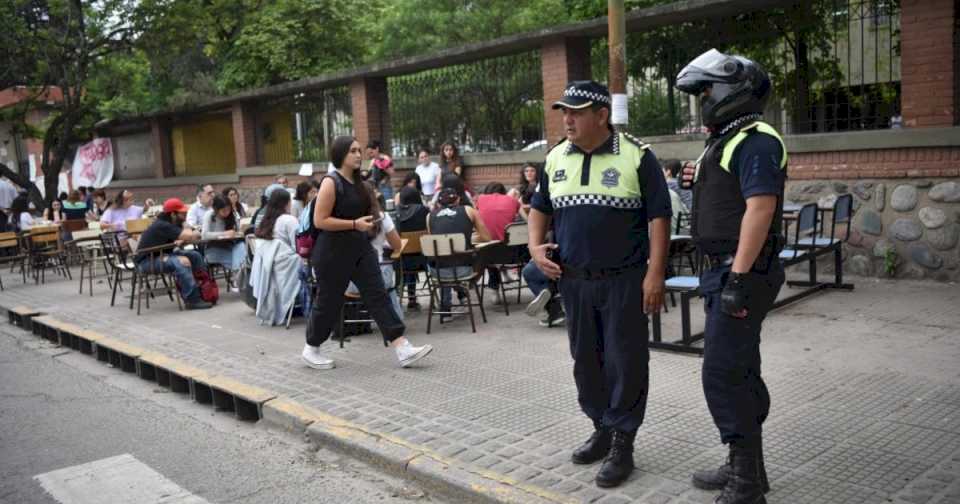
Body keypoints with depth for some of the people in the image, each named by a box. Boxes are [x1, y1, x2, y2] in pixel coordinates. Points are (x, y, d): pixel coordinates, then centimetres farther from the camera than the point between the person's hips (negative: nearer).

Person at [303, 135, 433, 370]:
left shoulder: (358, 182, 10)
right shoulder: (331, 183, -14)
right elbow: (320, 221, -19)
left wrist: (368, 224, 10)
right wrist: (355, 224, -22)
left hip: (360, 249, 7)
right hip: (334, 253, -7)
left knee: (378, 296, -1)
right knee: (328, 302, 6)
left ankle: (403, 349, -5)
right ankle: (311, 350, 27)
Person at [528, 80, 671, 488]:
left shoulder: (636, 156, -7)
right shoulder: (555, 158, 7)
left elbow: (658, 217, -8)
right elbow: (540, 209, 19)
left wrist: (655, 274, -14)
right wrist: (536, 246, 1)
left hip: (624, 280, -5)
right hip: (574, 281, 5)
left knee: (625, 361, 0)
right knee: (585, 359, 13)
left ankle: (622, 444, 12)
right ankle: (602, 429, 30)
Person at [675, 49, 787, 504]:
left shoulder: (755, 142, -14)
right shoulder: (726, 141, 17)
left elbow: (760, 209, -23)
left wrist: (738, 279, -27)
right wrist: (701, 184, 11)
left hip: (742, 273, -10)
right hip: (726, 270, 10)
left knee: (724, 375, -7)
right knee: (739, 372, 15)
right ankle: (745, 467, 27)